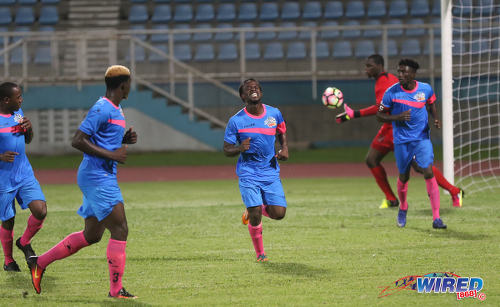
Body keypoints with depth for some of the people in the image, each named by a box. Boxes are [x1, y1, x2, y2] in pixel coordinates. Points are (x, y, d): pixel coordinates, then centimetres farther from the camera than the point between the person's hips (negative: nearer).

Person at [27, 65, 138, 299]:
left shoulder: (115, 110, 16)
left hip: (101, 178, 11)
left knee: (92, 235, 14)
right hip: (98, 177, -11)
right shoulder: (102, 109, -15)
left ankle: (40, 263, 23)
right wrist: (111, 154, -20)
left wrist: (124, 139, 10)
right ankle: (116, 290, -10)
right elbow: (77, 141, -20)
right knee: (120, 230, -12)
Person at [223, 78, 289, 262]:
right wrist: (240, 148, -23)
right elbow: (227, 150, -1)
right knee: (255, 216, -13)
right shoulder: (236, 121, -7)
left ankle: (253, 211, 25)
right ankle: (260, 253, 10)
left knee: (278, 213, -8)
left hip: (271, 173, 3)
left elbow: (282, 132, 23)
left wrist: (284, 148, 3)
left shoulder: (274, 114, 2)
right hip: (248, 174, -3)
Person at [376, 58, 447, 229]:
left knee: (428, 173, -14)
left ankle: (436, 218, -13)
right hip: (401, 140, 0)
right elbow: (380, 115, -2)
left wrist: (436, 119, -1)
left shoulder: (425, 89, -4)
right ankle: (403, 208, 41)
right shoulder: (391, 92, -9)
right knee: (404, 177, 10)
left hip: (422, 138, 0)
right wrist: (397, 117, -20)